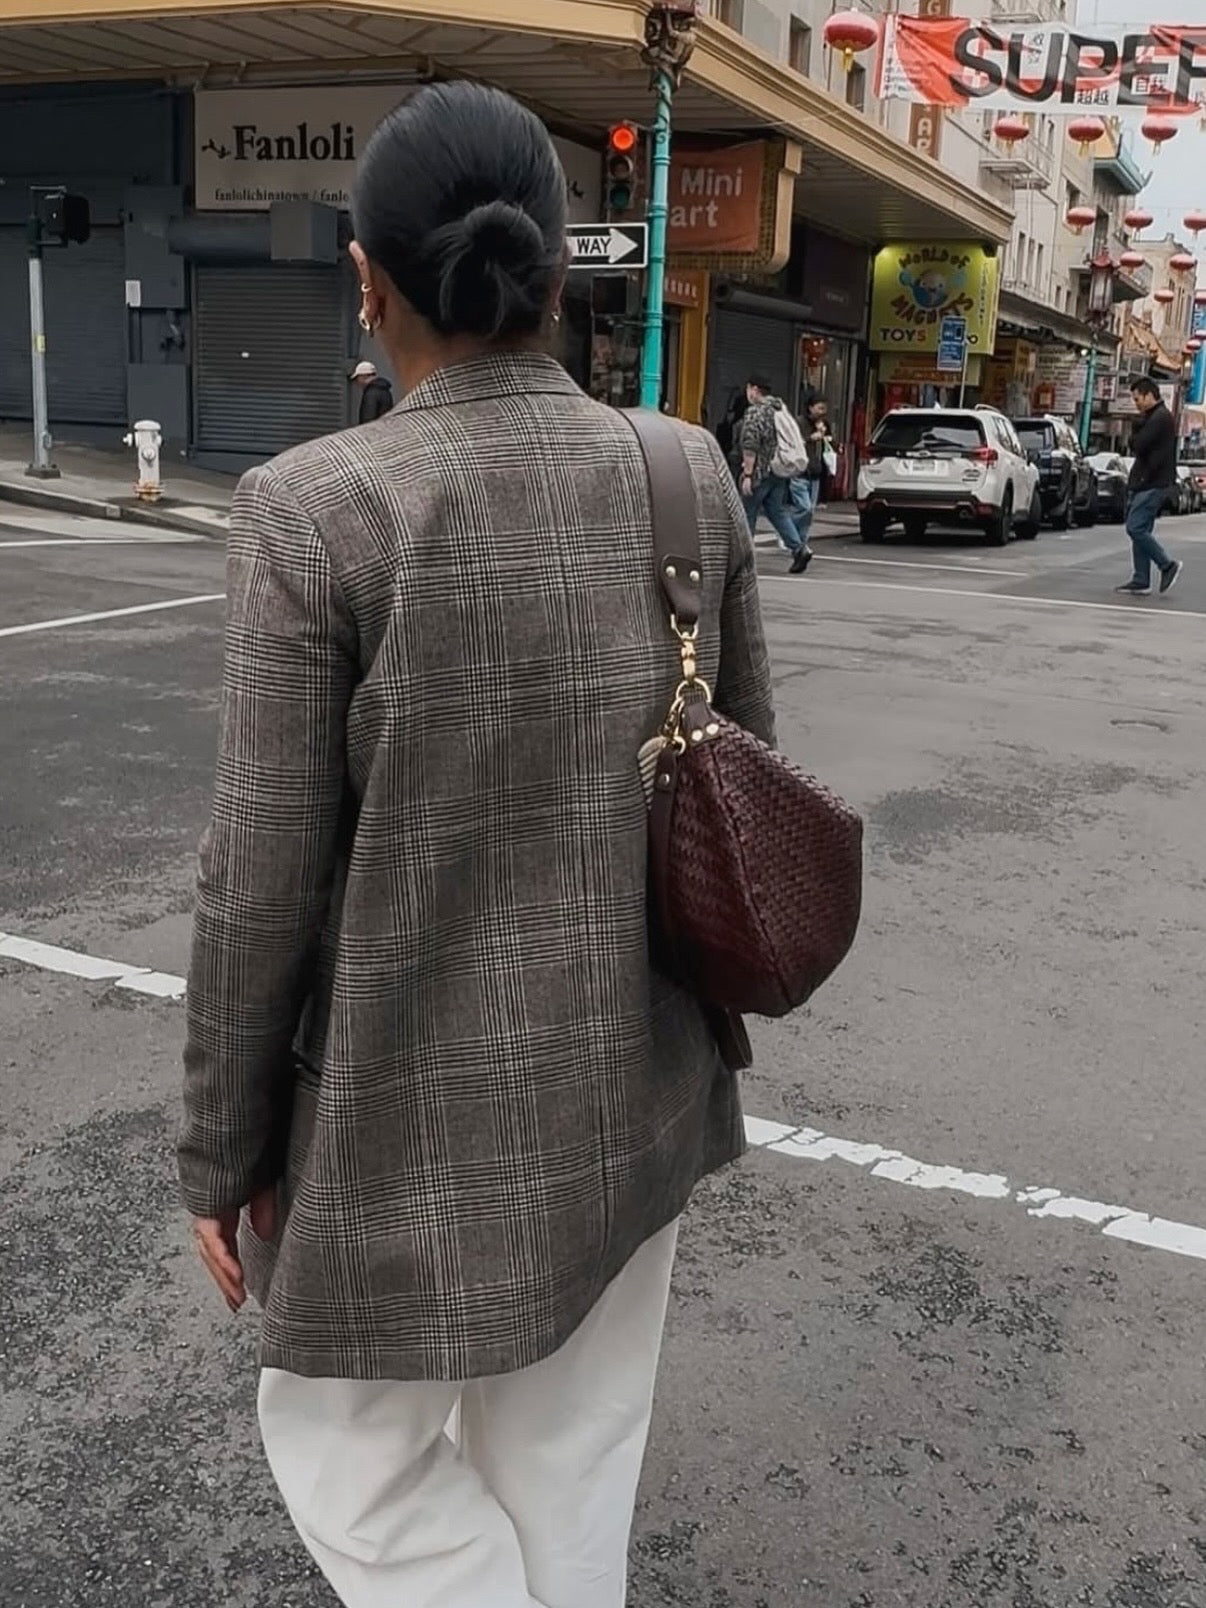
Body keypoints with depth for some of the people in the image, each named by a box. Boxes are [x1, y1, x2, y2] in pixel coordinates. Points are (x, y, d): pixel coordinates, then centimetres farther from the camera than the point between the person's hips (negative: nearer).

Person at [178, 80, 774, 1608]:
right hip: (634, 1080, 5)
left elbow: (264, 881, -17)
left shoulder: (311, 512, -19)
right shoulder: (690, 479, -5)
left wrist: (219, 1151, -3)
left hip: (423, 1100, -5)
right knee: (565, 1463, 23)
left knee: (350, 1445, 22)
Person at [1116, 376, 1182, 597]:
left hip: (1153, 485, -10)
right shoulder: (1153, 417, 21)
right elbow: (1138, 446, 21)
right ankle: (1141, 581, 8)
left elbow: (1137, 445, -17)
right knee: (1140, 530, 7)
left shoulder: (1161, 418, -13)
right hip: (1145, 484, 10)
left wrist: (1134, 438, 2)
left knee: (1135, 528, -15)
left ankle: (1168, 566, -5)